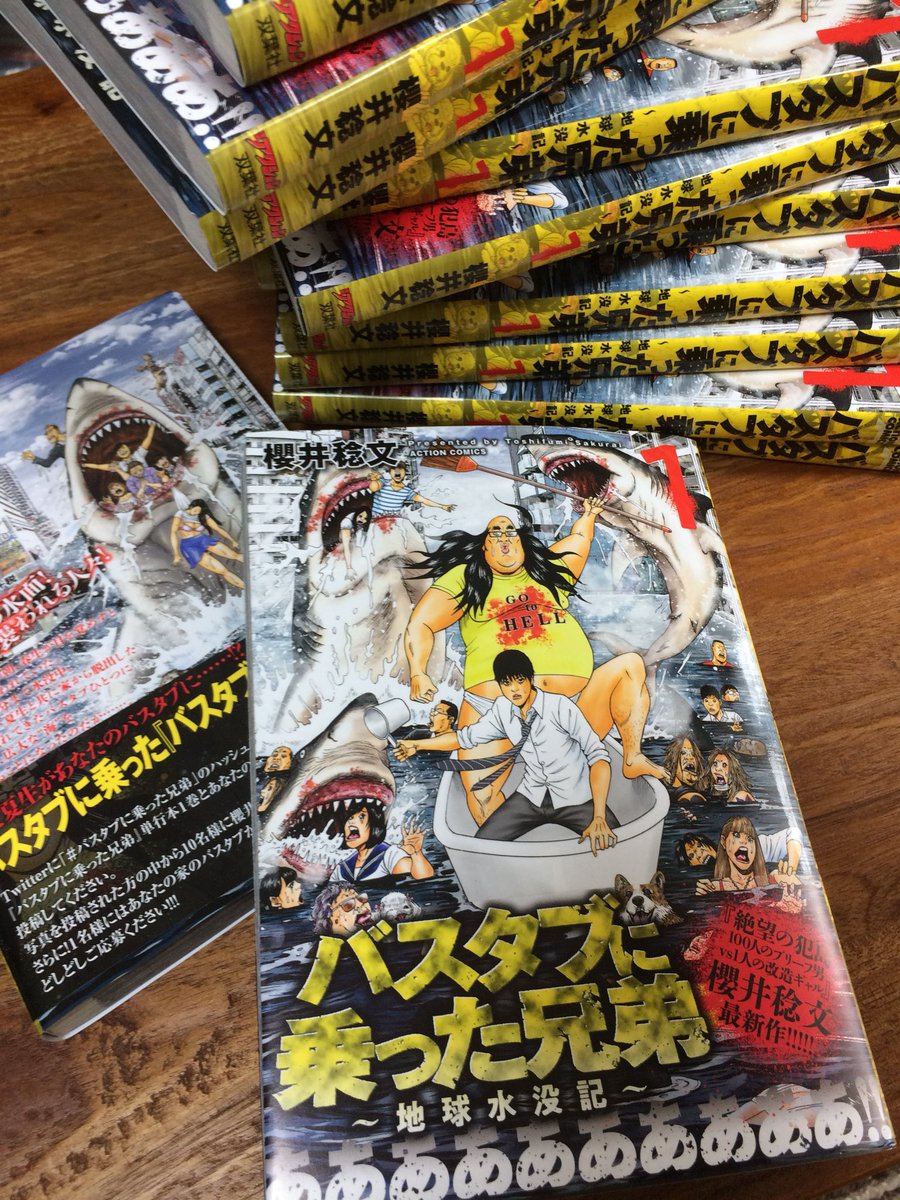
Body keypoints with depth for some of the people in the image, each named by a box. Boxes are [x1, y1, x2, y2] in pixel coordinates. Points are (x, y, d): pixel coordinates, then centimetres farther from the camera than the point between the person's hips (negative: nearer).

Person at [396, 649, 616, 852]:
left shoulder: (560, 706, -18)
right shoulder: (502, 709, -4)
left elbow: (597, 754, -20)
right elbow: (468, 736, 11)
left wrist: (599, 817, -29)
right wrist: (417, 745, 17)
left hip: (576, 800, -4)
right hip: (532, 797, 4)